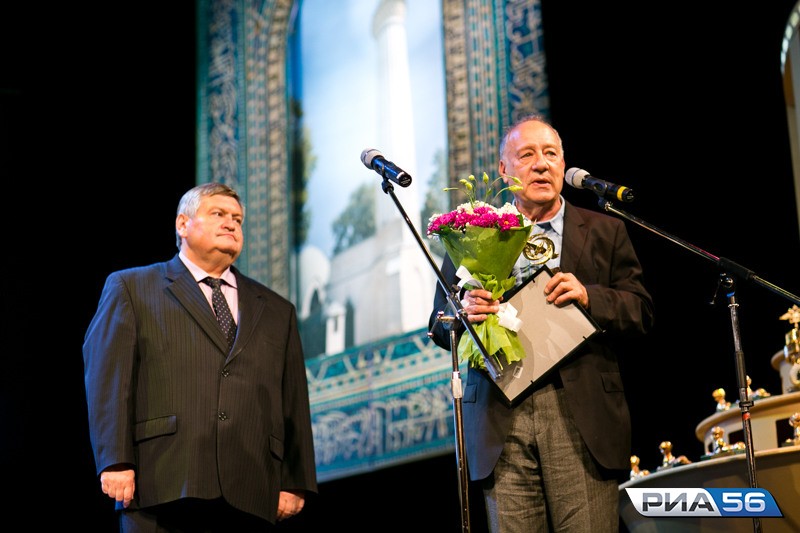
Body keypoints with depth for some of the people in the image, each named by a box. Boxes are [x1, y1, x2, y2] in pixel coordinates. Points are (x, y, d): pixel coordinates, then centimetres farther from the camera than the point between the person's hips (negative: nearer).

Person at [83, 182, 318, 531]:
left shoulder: (277, 310, 24)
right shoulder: (131, 288, 14)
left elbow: (294, 402, 18)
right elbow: (107, 380, 3)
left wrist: (295, 483, 8)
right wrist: (115, 462, -9)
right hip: (163, 487, -3)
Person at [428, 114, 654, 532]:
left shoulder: (604, 231, 15)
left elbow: (641, 312, 9)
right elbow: (439, 325, 13)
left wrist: (589, 297, -10)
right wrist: (464, 311, -10)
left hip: (581, 416, 0)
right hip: (501, 417, 1)